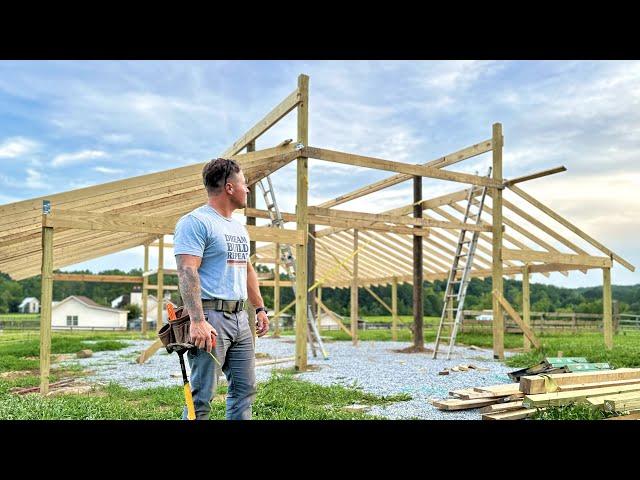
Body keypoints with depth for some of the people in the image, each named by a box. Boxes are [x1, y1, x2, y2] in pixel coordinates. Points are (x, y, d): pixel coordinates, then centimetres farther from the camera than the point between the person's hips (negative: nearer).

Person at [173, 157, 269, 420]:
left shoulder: (239, 227, 19)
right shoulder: (195, 222, -10)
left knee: (245, 389, 12)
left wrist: (260, 308, 21)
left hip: (239, 317, 9)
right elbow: (187, 273, -19)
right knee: (202, 396, -5)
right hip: (210, 317, -9)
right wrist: (197, 321, -27)